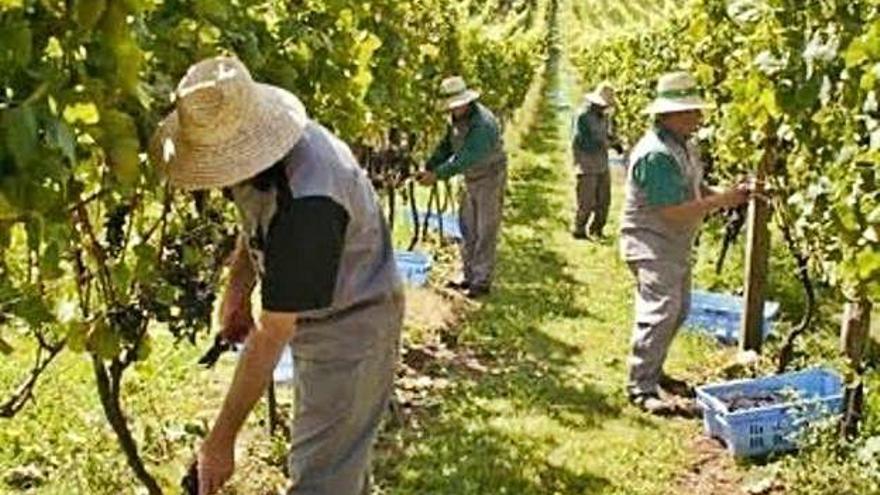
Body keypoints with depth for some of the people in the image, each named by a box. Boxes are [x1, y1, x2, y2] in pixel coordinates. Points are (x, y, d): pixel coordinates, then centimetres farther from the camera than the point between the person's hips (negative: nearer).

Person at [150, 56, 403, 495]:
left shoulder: (306, 205, -38)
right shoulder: (257, 148, -11)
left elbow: (271, 336, -32)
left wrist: (221, 441, -25)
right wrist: (238, 286, -4)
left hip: (352, 322, -9)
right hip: (314, 315, 9)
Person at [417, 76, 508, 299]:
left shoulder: (483, 123, -28)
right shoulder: (456, 119, 0)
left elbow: (467, 158, -32)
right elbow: (446, 147, 6)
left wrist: (438, 174, -32)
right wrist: (428, 168, -9)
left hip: (490, 179, -9)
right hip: (471, 179, 9)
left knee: (485, 233, -3)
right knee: (468, 230, 14)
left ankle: (482, 281, 5)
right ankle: (469, 275, 24)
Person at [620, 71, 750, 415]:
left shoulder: (682, 145, 7)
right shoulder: (655, 154, -25)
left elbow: (695, 188, 16)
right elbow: (675, 212, -26)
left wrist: (727, 194, -3)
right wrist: (723, 200, -19)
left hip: (676, 244, 10)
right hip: (651, 244, -10)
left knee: (679, 310, 16)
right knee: (659, 312, -13)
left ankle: (652, 371, 30)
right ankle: (641, 387, -4)